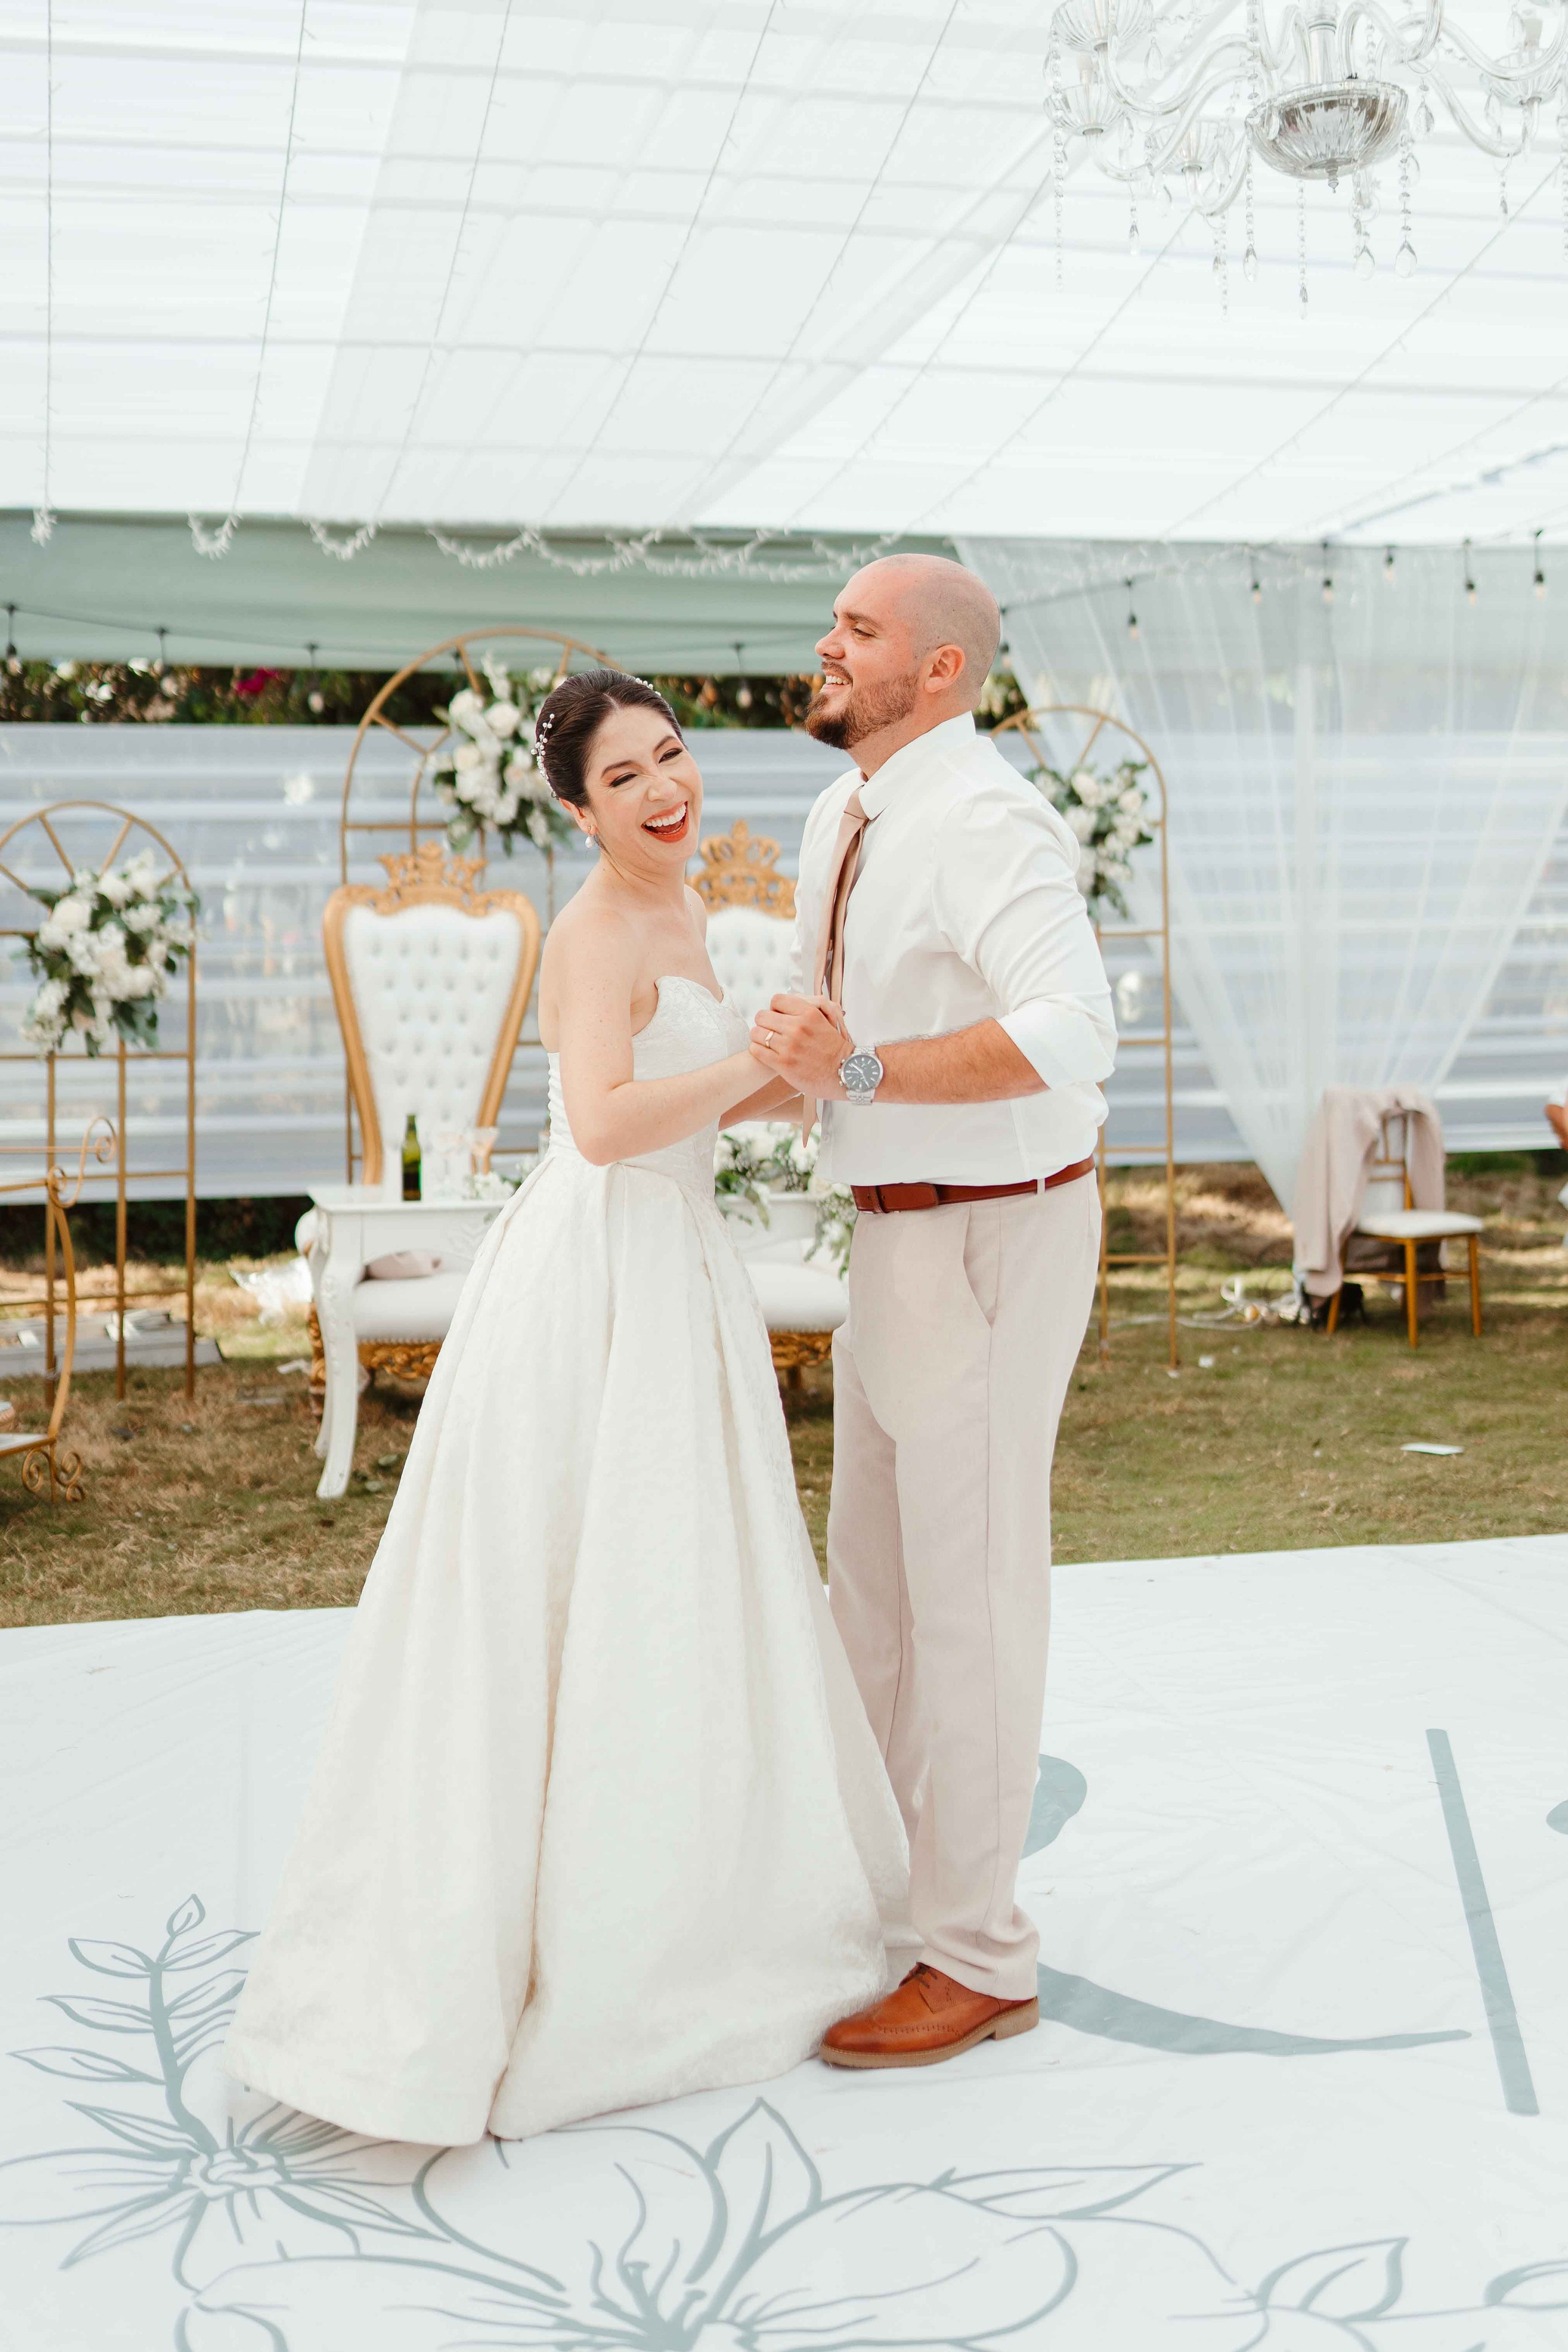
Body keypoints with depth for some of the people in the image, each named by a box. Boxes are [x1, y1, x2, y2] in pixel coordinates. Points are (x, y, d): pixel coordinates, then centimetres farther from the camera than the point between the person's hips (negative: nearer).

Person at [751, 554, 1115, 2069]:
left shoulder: (985, 825, -20)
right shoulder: (842, 819, 10)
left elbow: (1072, 1031, -35)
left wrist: (859, 1069, -35)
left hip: (994, 1236, -10)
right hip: (898, 1227, 10)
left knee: (970, 1587, -1)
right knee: (872, 1571, 19)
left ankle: (977, 1959, 13)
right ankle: (890, 1876, 37)